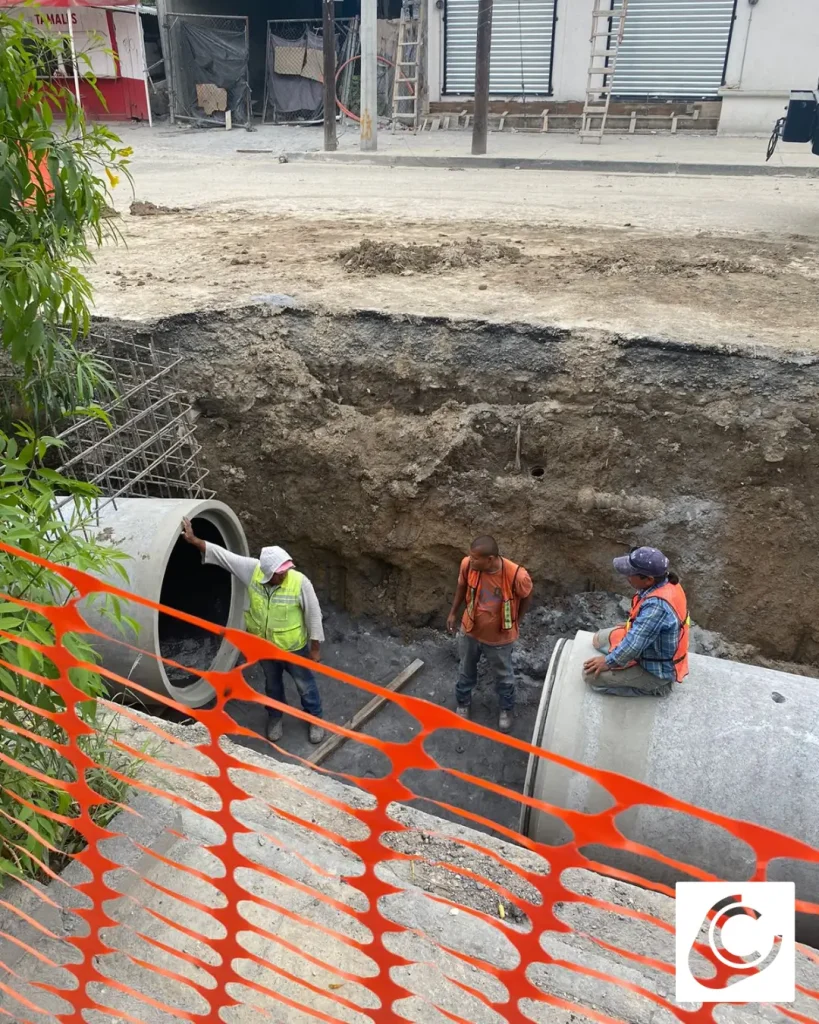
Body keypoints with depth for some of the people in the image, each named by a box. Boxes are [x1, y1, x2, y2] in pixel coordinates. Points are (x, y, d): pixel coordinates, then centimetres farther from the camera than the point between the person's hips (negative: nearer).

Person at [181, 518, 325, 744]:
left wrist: (315, 648, -11)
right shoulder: (253, 570, -23)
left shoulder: (300, 582, -30)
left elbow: (314, 616, -19)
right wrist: (194, 540, -23)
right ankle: (275, 716, 55)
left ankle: (315, 718, 46)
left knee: (305, 684, 20)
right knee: (272, 684, 28)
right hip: (264, 646, 3)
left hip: (294, 647, -3)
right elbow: (222, 555, -16)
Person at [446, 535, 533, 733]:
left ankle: (506, 709, 52)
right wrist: (453, 613, 8)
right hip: (470, 631, 3)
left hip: (499, 638, -2)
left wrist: (516, 623, 1)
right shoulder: (467, 564, -26)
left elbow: (526, 598, -11)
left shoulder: (517, 576, -35)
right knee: (466, 670, 27)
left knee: (503, 675, 24)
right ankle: (463, 703, 55)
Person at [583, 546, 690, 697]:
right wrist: (633, 624, 12)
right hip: (653, 647, 9)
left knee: (591, 674, -9)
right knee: (599, 638, 20)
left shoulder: (657, 606, -40)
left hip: (656, 669, -9)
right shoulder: (665, 582, -12)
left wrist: (608, 661, -18)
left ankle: (654, 684, 3)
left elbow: (633, 645, -33)